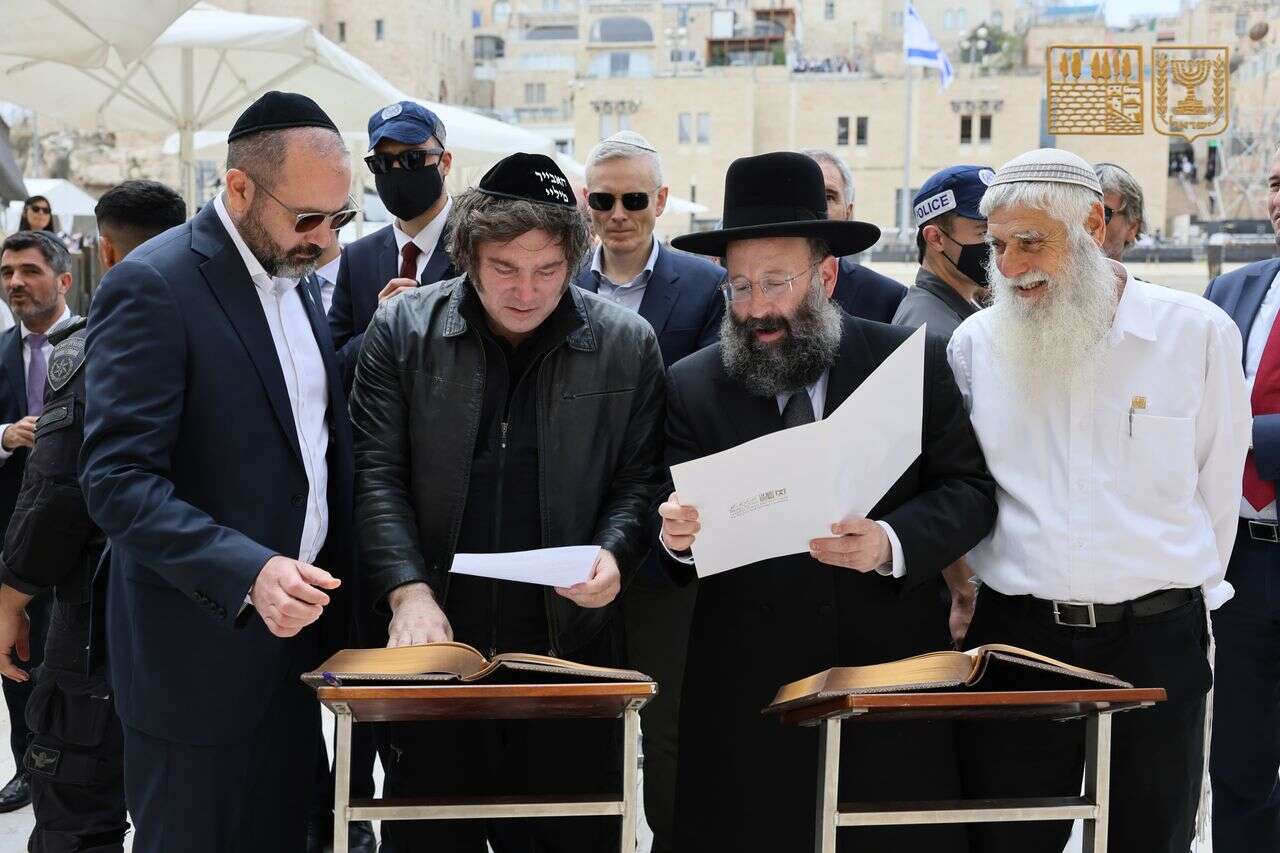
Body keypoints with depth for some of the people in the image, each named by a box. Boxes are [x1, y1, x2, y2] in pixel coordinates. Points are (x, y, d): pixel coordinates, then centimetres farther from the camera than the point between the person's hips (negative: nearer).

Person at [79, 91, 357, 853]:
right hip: (203, 655, -7)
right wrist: (248, 574, -32)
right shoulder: (152, 286, -16)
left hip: (296, 629, 8)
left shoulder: (293, 278, 10)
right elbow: (117, 481, -22)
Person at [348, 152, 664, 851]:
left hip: (573, 650, 0)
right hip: (434, 640, 0)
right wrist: (407, 592, -14)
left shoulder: (627, 345, 3)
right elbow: (378, 476, -2)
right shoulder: (402, 330, 2)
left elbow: (640, 479, 6)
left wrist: (614, 553, -13)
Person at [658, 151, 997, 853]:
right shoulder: (692, 386, 2)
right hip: (746, 695, 0)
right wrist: (677, 537, -20)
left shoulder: (913, 361, 2)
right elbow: (676, 531, 3)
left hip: (894, 668, 0)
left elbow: (969, 490, -1)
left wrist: (891, 544, -19)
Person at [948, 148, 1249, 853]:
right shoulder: (976, 342, 2)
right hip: (1015, 633, 1)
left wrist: (1181, 595, 10)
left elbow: (1217, 485, 6)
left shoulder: (1198, 332, -2)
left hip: (1156, 639, -1)